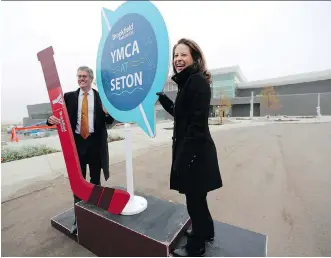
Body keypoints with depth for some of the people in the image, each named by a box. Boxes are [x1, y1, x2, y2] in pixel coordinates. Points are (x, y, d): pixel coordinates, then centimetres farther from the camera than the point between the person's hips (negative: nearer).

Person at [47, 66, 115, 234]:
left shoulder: (101, 97, 1)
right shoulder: (69, 97, 6)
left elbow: (109, 121, -2)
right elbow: (60, 115, 0)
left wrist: (107, 113, -23)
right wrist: (52, 119, -22)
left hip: (95, 142, -1)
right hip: (76, 142, 1)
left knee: (95, 179, 15)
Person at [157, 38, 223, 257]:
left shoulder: (198, 81, -14)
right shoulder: (188, 82, 15)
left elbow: (197, 124, -21)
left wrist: (184, 157, -21)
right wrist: (161, 95, 17)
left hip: (195, 152, -10)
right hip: (189, 149, 10)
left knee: (194, 198, 8)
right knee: (196, 196, 23)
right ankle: (206, 231, 48)